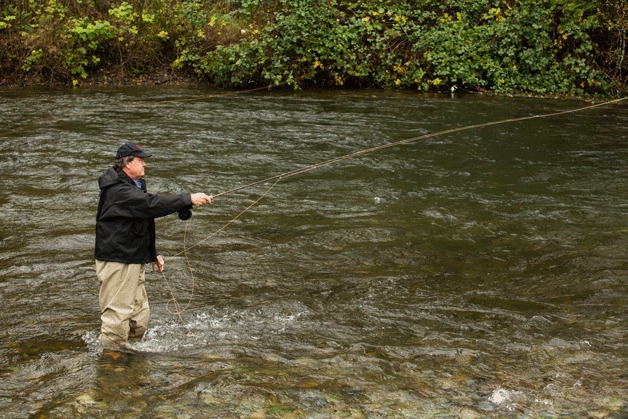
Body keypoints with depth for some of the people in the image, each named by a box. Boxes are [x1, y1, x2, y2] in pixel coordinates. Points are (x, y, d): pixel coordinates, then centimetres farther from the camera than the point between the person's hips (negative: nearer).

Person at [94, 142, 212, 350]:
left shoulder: (134, 186, 17)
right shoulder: (118, 191, -18)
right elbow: (152, 205, -30)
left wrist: (153, 253, 22)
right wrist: (189, 200, -30)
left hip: (133, 261, 10)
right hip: (117, 263, -10)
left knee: (140, 316, 14)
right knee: (117, 317, -6)